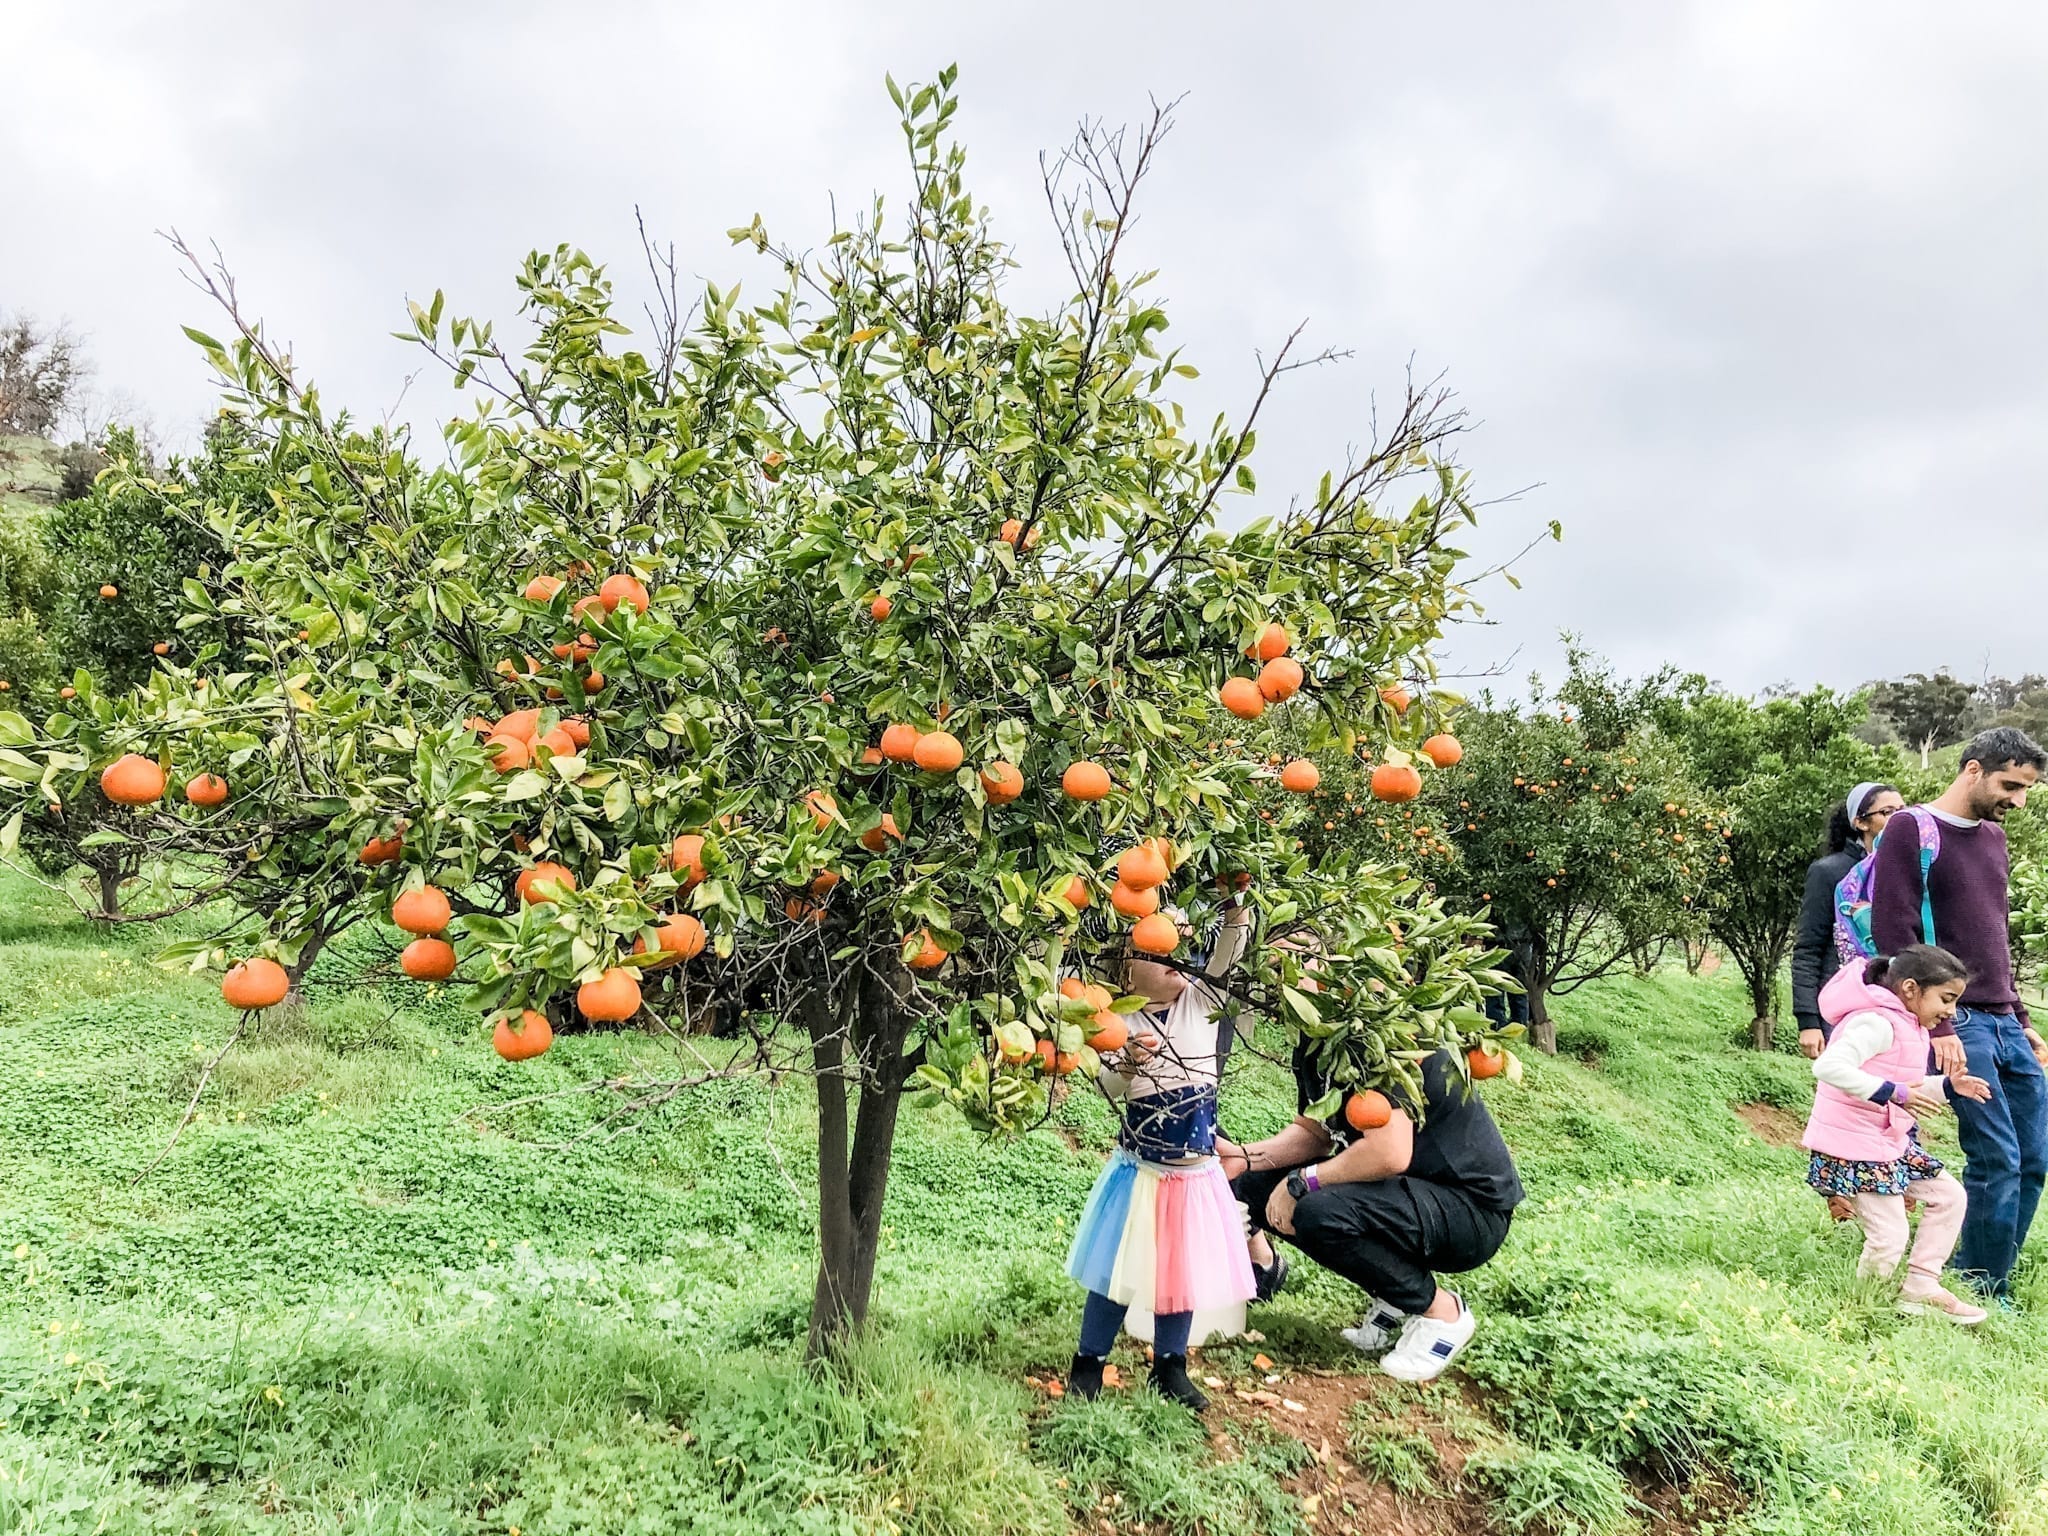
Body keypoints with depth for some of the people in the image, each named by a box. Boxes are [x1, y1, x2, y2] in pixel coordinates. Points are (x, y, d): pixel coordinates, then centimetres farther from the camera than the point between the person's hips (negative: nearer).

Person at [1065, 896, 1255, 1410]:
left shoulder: (1201, 1001, -3)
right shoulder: (1123, 1021, -10)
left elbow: (1227, 953, -16)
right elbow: (1109, 1088, -17)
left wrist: (1236, 905, -31)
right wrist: (1128, 1060, -38)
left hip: (1196, 1173, 3)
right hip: (1140, 1171, -3)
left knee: (1182, 1269, 14)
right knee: (1118, 1269, 7)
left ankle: (1170, 1367, 30)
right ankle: (1088, 1363, 24)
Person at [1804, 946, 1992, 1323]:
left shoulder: (1911, 1028, 14)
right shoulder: (1878, 1023, -21)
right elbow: (1829, 1066, -36)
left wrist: (1949, 1087, 13)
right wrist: (1891, 1092, -34)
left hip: (1892, 1143, 11)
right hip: (1853, 1149, -11)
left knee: (1950, 1196, 15)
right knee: (1889, 1238, -10)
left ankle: (1920, 1287, 21)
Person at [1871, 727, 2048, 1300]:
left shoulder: (1993, 836, 18)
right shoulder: (1912, 831, -7)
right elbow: (1894, 935, -14)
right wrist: (1937, 1027, -17)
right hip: (1958, 1023, -8)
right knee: (1996, 1161, -9)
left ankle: (1994, 1283, 17)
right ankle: (1982, 1292, 4)